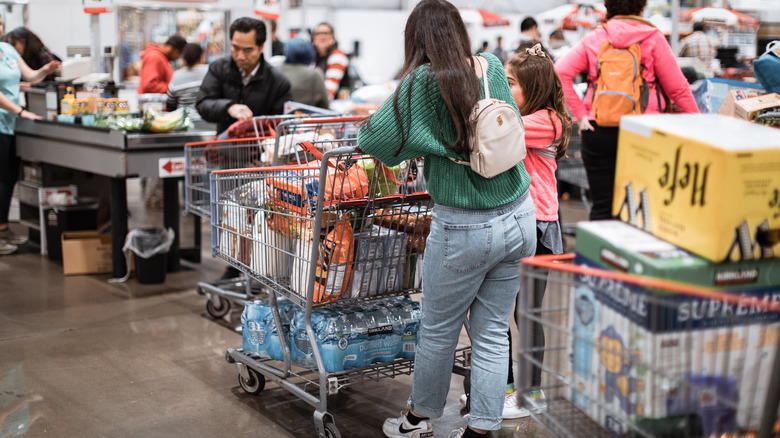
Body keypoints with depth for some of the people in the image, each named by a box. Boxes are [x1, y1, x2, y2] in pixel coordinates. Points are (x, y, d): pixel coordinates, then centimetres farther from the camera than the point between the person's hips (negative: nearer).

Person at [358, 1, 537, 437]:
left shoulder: (425, 81, -13)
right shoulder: (493, 67, 2)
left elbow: (372, 139, -15)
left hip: (463, 229, -5)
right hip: (519, 219, 5)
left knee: (439, 331, 14)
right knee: (493, 333, 13)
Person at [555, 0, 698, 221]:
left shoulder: (593, 40, 6)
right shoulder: (652, 38, 1)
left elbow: (560, 72, -6)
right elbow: (677, 87, 1)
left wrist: (579, 113, -4)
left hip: (599, 130, 2)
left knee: (602, 207, 6)